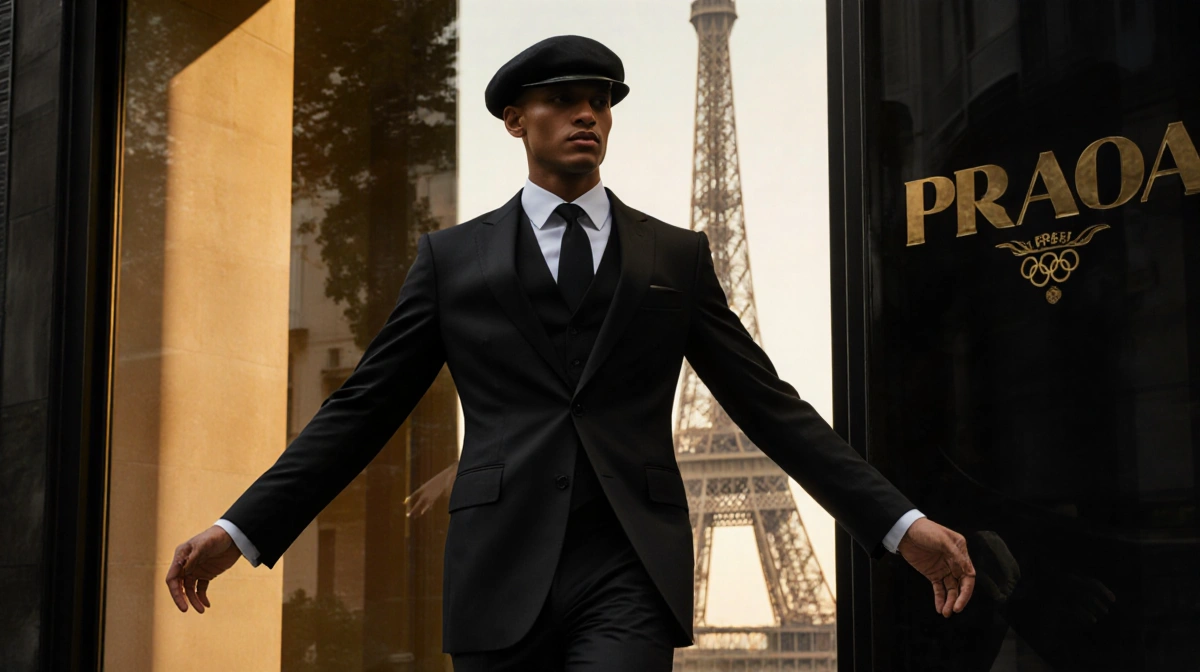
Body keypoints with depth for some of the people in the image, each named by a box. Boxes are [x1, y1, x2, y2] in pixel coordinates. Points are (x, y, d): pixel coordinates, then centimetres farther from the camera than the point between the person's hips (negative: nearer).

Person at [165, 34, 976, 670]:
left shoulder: (678, 257, 13)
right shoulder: (453, 257, 12)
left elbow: (770, 406, 10)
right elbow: (362, 408, 10)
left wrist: (902, 524, 1)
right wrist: (242, 529, 2)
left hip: (631, 572, 0)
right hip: (503, 570, 1)